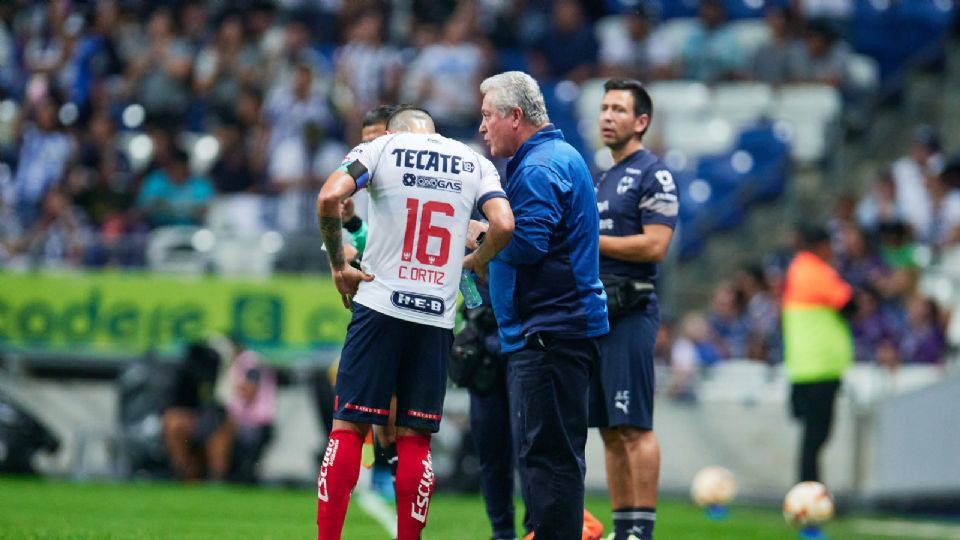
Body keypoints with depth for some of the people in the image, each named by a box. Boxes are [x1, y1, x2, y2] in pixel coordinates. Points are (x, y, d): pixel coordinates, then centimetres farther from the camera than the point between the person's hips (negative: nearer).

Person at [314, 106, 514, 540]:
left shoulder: (381, 148, 4)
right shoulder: (475, 163, 11)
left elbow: (329, 199, -13)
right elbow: (504, 226, -4)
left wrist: (338, 264, -1)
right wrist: (476, 262, 15)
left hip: (380, 306, -2)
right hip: (438, 316, 2)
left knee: (350, 427, 1)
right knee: (415, 438, 6)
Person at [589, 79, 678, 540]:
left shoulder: (652, 175, -6)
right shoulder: (601, 180, 21)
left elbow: (654, 244, -16)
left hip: (630, 310, -9)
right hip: (595, 309, 9)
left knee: (633, 426, -11)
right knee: (609, 429, 8)